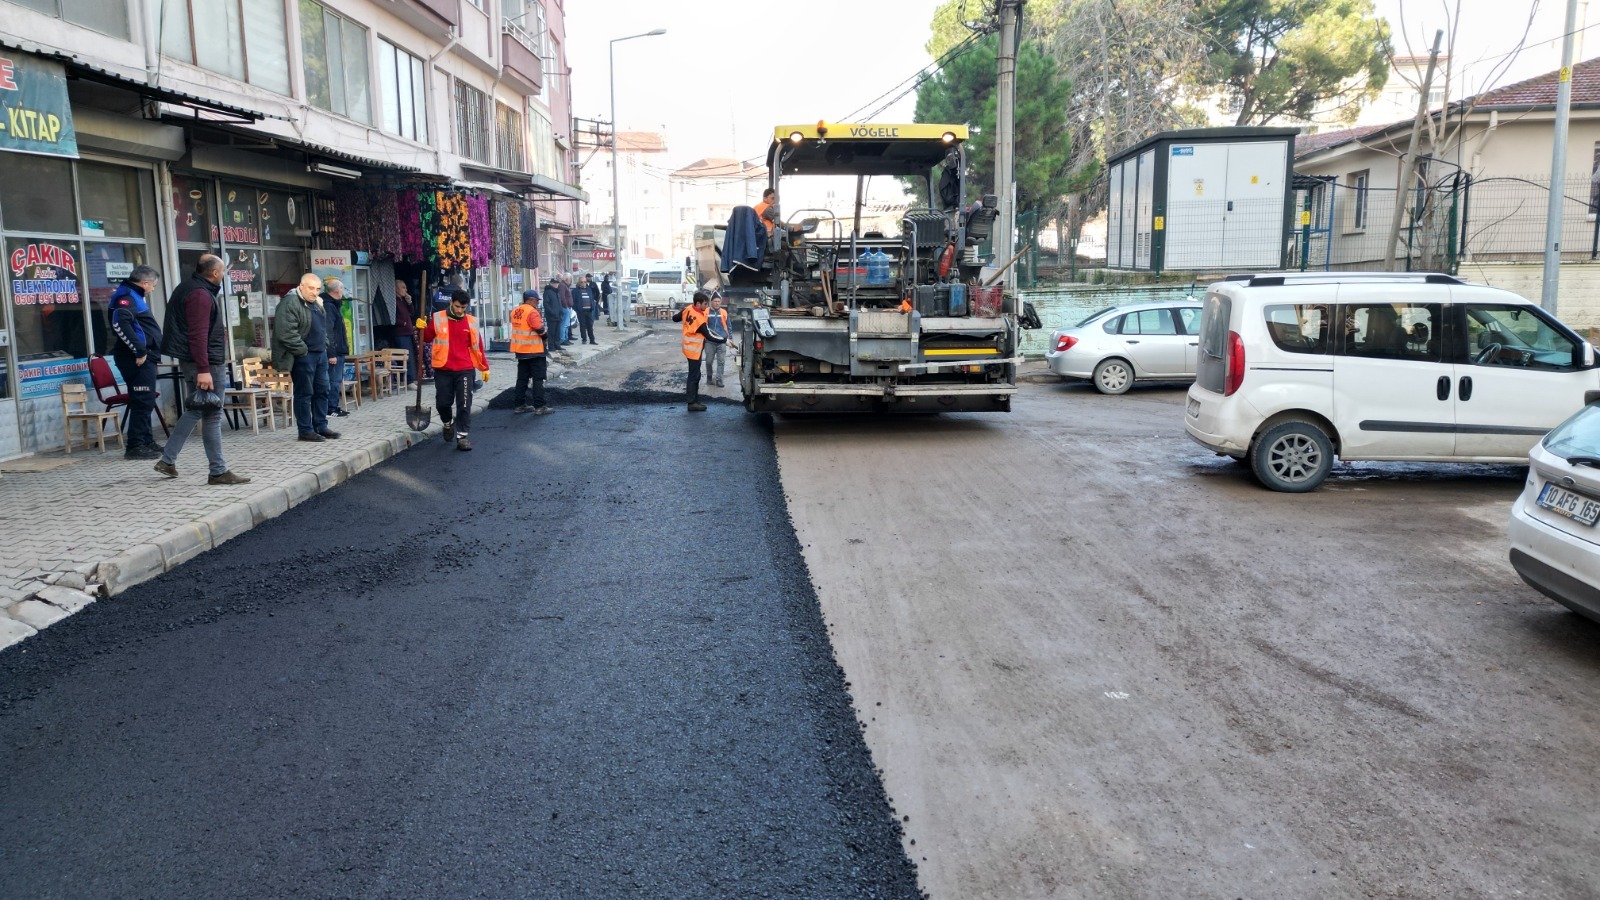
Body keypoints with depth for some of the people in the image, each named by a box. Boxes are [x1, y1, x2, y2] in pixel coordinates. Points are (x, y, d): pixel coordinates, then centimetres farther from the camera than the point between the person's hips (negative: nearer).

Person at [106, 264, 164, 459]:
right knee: (142, 401, -9)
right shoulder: (126, 296, -11)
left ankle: (147, 441, 25)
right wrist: (139, 350, -24)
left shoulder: (135, 296, 21)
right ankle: (135, 445, -7)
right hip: (137, 360, -11)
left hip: (144, 357, 11)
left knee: (145, 401, 17)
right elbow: (120, 323, -26)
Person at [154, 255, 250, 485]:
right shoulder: (201, 295, -17)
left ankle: (167, 460, 21)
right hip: (205, 362, -10)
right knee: (212, 415, -5)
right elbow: (198, 335, -24)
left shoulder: (187, 289, 17)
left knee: (194, 411, 18)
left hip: (190, 361, 10)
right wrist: (203, 370, -27)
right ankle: (218, 471, -1)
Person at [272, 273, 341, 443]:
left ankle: (321, 427, 20)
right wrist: (303, 350, -18)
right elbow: (286, 333, -22)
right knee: (304, 394, -3)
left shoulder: (316, 303, 15)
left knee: (322, 391, 12)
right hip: (303, 357, -9)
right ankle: (305, 430, 3)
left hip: (320, 353, 9)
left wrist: (325, 345, 14)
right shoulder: (289, 303, -15)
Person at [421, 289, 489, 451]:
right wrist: (422, 329, -13)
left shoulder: (471, 322, 4)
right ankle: (448, 424, 37)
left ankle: (461, 436, 1)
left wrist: (484, 367, 7)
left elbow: (477, 346, 8)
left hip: (465, 371, 0)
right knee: (442, 403, 7)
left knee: (464, 405, -5)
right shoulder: (438, 319, 1)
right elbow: (427, 338, 8)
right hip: (443, 371, 0)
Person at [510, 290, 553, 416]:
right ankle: (539, 407, -5)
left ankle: (520, 405, 17)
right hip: (534, 350, -8)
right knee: (538, 378, -3)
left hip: (520, 350, 8)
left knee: (522, 378, 14)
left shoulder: (515, 311, 8)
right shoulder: (532, 312, -16)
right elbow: (540, 329, -21)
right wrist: (545, 336, -1)